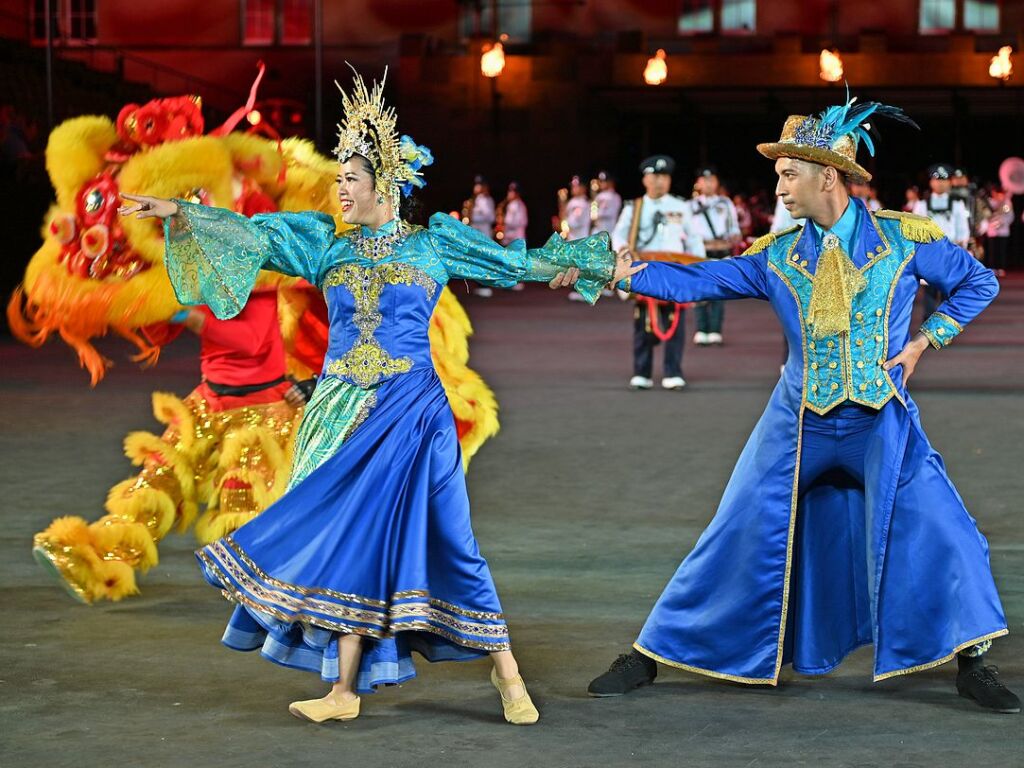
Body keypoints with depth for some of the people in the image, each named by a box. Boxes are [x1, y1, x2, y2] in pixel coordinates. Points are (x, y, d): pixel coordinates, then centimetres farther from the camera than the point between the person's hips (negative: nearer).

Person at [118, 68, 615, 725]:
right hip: (342, 411, 3)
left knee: (444, 537, -3)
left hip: (412, 411, -3)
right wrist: (178, 214, -12)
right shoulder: (326, 242, 7)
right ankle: (345, 689, 12)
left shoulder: (433, 243, 3)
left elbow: (517, 262, 9)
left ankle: (505, 670, 8)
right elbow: (250, 235, -2)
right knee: (352, 539, 4)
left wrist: (595, 264, 10)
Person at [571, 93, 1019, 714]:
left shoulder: (903, 236, -4)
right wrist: (622, 271, -13)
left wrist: (921, 343, -2)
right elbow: (698, 281, -3)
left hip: (883, 422, -1)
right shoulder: (776, 255, 1)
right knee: (740, 539, 2)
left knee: (937, 532, -14)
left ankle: (972, 663, 5)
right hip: (798, 424, 2)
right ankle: (652, 655, 12)